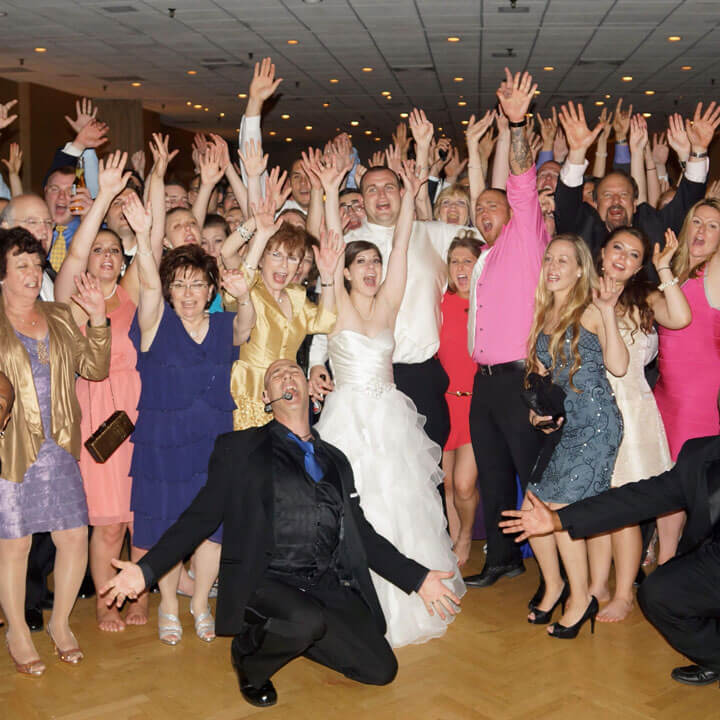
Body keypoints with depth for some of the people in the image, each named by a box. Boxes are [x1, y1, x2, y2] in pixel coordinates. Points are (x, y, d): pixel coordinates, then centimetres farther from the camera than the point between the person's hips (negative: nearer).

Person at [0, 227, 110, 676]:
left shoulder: (61, 319, 12)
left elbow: (95, 369, 7)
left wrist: (98, 320, -4)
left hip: (58, 447, 4)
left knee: (76, 537, 4)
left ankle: (60, 622, 26)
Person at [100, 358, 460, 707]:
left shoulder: (335, 459, 18)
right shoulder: (239, 448, 7)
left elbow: (360, 533, 19)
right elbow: (201, 517, 4)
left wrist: (417, 578, 13)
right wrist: (146, 569, -7)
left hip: (329, 587, 5)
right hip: (264, 583, -5)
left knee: (381, 670, -9)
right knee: (307, 620, -35)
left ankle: (292, 635, 17)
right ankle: (249, 656, 0)